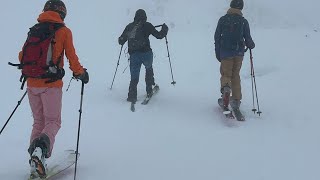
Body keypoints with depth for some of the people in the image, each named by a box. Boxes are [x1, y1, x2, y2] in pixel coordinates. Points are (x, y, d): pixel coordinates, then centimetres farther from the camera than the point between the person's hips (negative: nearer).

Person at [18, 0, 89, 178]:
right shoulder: (63, 31, -2)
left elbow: (22, 56, 14)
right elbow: (71, 58, -4)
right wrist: (80, 73, 12)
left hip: (32, 83, 4)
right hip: (51, 84, -4)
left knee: (38, 121, 16)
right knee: (53, 122, 3)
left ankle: (35, 160, 7)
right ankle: (40, 149, -25)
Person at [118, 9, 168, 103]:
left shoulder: (129, 26, 11)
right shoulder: (147, 25, 0)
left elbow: (121, 41, 15)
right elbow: (159, 35, 0)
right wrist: (165, 29, 18)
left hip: (133, 55, 2)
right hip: (146, 53, -2)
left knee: (134, 77, 9)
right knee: (149, 69, 26)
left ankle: (132, 96, -4)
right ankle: (149, 91, 22)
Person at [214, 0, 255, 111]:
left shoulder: (223, 19, -1)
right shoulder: (243, 21, -2)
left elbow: (217, 36, 1)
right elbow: (248, 38, -1)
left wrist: (217, 53, 8)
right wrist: (251, 45, 22)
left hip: (225, 52, -1)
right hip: (239, 52, 1)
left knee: (226, 74, 8)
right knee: (235, 75, 13)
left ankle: (225, 87, -25)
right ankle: (236, 100, 12)